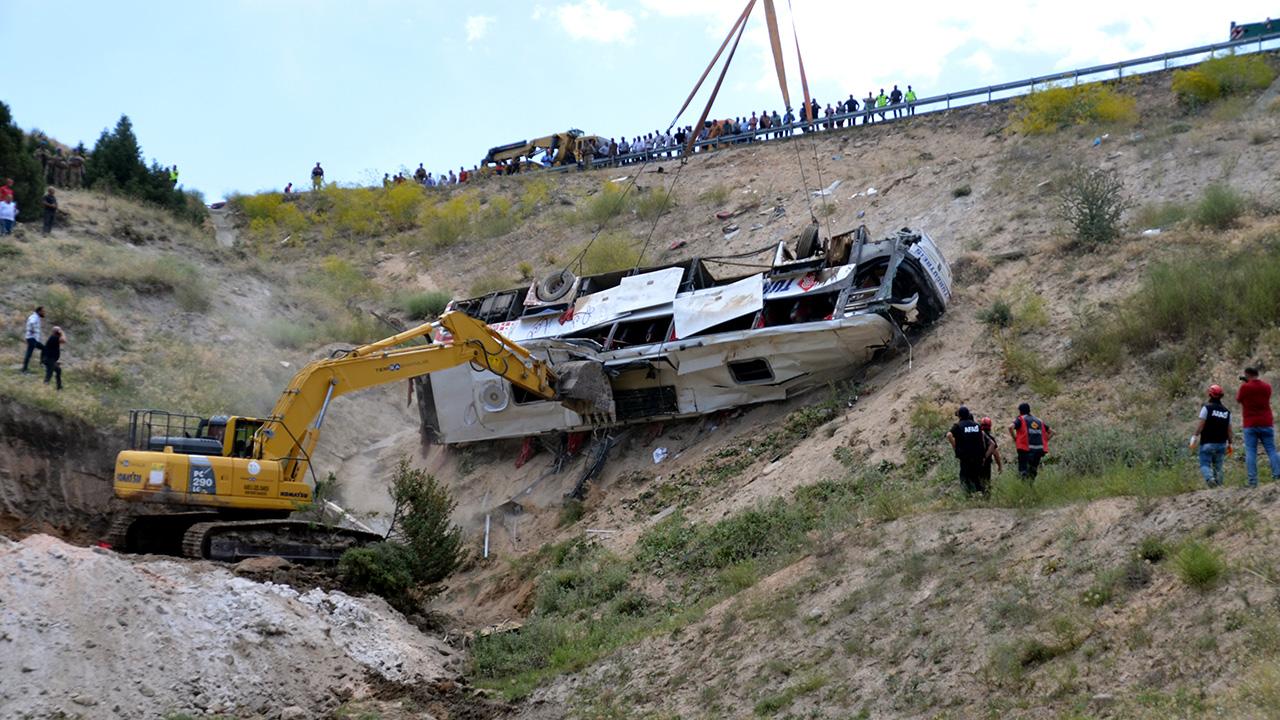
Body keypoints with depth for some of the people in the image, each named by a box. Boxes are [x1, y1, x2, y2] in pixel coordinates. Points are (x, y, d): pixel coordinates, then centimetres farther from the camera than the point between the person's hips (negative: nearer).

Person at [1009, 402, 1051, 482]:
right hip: (1039, 450, 5)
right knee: (1033, 470, 20)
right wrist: (1044, 441, 18)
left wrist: (1014, 438, -1)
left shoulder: (1021, 419, 7)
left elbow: (1011, 427, -13)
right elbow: (1051, 432, 24)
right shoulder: (1039, 420, 23)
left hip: (1026, 449, -5)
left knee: (1022, 472, -2)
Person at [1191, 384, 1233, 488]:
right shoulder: (1227, 411, 9)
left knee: (1205, 464, -3)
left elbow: (1201, 424, -12)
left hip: (1207, 443, -4)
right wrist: (1229, 443, 16)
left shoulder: (1206, 408, -6)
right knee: (1218, 466, 13)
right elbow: (1229, 429, 9)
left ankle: (1210, 478, -29)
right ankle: (1219, 485, 6)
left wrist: (1195, 436, -8)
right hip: (1221, 444, 4)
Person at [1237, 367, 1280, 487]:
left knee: (1250, 453, -2)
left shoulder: (1245, 387, -8)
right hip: (1266, 423, 3)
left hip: (1250, 425, -3)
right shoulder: (1267, 386, 5)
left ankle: (1252, 481, -9)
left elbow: (1238, 399, 8)